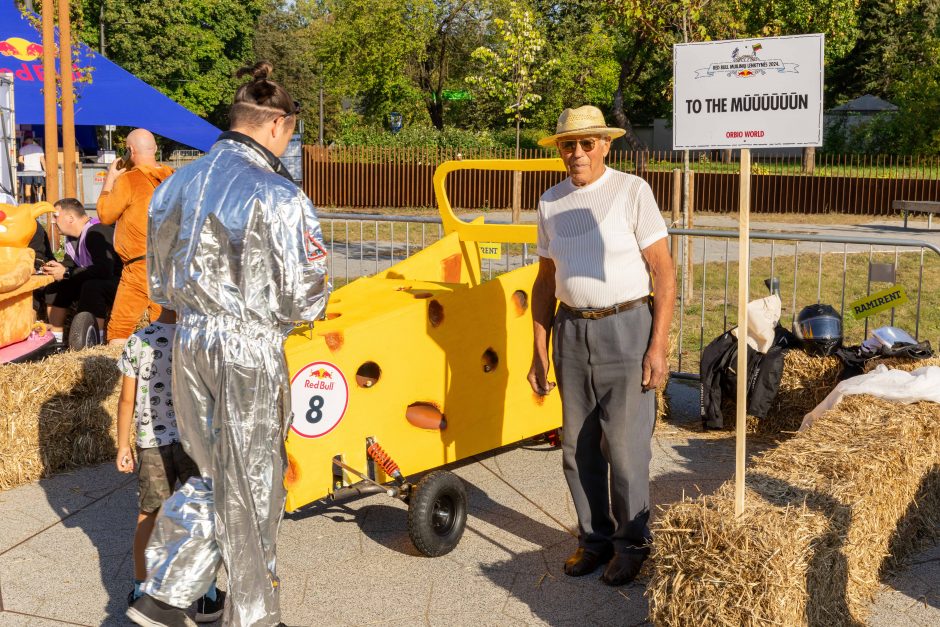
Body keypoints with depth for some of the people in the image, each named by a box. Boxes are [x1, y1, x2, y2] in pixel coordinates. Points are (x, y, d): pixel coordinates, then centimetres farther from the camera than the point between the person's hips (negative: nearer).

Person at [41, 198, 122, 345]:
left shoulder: (96, 233, -25)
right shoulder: (72, 237, 7)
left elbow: (104, 270, -35)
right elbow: (70, 265, 14)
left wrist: (66, 274, -28)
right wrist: (57, 268, -11)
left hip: (117, 283, -10)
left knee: (92, 287, -36)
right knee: (55, 287, 0)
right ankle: (56, 340, 7)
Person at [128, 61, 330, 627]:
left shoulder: (179, 183, 5)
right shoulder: (277, 196, -16)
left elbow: (160, 281, 11)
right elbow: (304, 300, -14)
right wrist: (270, 310, 7)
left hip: (190, 344, 6)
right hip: (251, 352, -6)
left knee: (214, 475, 23)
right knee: (251, 489, 10)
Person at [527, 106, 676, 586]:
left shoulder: (632, 191, -6)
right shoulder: (551, 203, 9)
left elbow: (663, 271, -8)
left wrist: (658, 346, -13)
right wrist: (539, 352, 11)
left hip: (625, 329, -5)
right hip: (571, 332, 5)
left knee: (625, 445, -2)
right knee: (578, 446, 9)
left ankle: (631, 543, 16)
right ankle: (594, 538, 25)